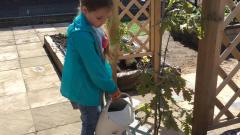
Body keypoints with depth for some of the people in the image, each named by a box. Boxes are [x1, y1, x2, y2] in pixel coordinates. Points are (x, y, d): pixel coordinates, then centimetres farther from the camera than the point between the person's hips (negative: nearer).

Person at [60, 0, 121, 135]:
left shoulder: (91, 24, -2)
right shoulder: (81, 34, -30)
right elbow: (94, 67, -26)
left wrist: (109, 76, 10)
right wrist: (112, 88, -14)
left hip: (91, 83, 8)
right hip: (84, 87, -8)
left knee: (97, 118, 23)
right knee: (91, 123, 10)